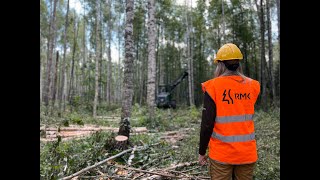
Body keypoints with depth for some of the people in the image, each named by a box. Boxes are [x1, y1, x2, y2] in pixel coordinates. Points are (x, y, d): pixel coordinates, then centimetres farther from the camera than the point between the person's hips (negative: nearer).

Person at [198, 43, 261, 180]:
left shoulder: (213, 86, -13)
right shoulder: (253, 86, -1)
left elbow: (207, 124, -14)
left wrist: (202, 152, -1)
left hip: (221, 154, -3)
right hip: (248, 153, 4)